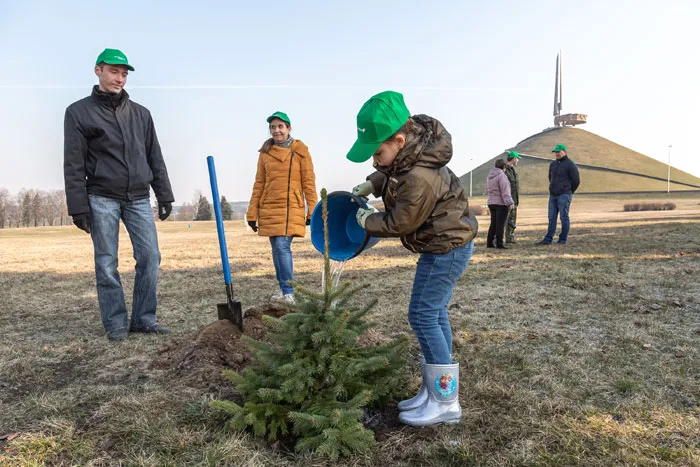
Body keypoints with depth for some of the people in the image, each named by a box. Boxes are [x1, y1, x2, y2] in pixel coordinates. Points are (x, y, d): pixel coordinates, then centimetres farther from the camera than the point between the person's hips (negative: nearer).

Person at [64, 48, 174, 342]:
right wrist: (78, 207, -7)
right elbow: (73, 165, -1)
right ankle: (115, 323, 10)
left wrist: (164, 196, 8)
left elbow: (155, 159, 14)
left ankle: (143, 319, 7)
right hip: (101, 198, -3)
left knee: (150, 257, -4)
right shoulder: (79, 112, 4)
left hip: (139, 198, 3)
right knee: (107, 263, 0)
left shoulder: (140, 113, 14)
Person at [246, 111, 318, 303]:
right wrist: (252, 213, 7)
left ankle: (289, 293, -9)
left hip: (291, 208, -4)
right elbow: (259, 184, 11)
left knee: (282, 246, -15)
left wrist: (312, 211, -5)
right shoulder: (265, 152, 9)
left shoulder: (300, 150, 0)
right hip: (269, 209, 4)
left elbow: (309, 183, -1)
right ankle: (283, 288, 22)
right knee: (277, 249, 9)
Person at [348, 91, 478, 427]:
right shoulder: (412, 139, -3)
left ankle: (445, 402, 4)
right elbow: (391, 172, 20)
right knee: (434, 314, 13)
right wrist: (371, 184, 9)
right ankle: (436, 391, 25)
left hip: (446, 247, -10)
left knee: (423, 316, -7)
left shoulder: (420, 179, -32)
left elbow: (399, 223, -19)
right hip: (446, 244, 10)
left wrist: (367, 221, -3)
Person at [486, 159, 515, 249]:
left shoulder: (489, 176, 12)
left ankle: (489, 243, 15)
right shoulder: (501, 176, -14)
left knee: (493, 224, 14)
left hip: (491, 203, 8)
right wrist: (509, 202, -19)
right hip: (501, 203, -8)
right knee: (500, 225, -3)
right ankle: (499, 244, -2)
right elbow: (505, 191, -19)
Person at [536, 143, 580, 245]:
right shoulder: (553, 164, 15)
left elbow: (576, 181, -4)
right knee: (552, 218, 6)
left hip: (564, 196, -7)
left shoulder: (570, 164, -6)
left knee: (564, 217, -2)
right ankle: (548, 239, 8)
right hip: (553, 195, 7)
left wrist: (569, 192, 6)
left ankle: (563, 239, 5)